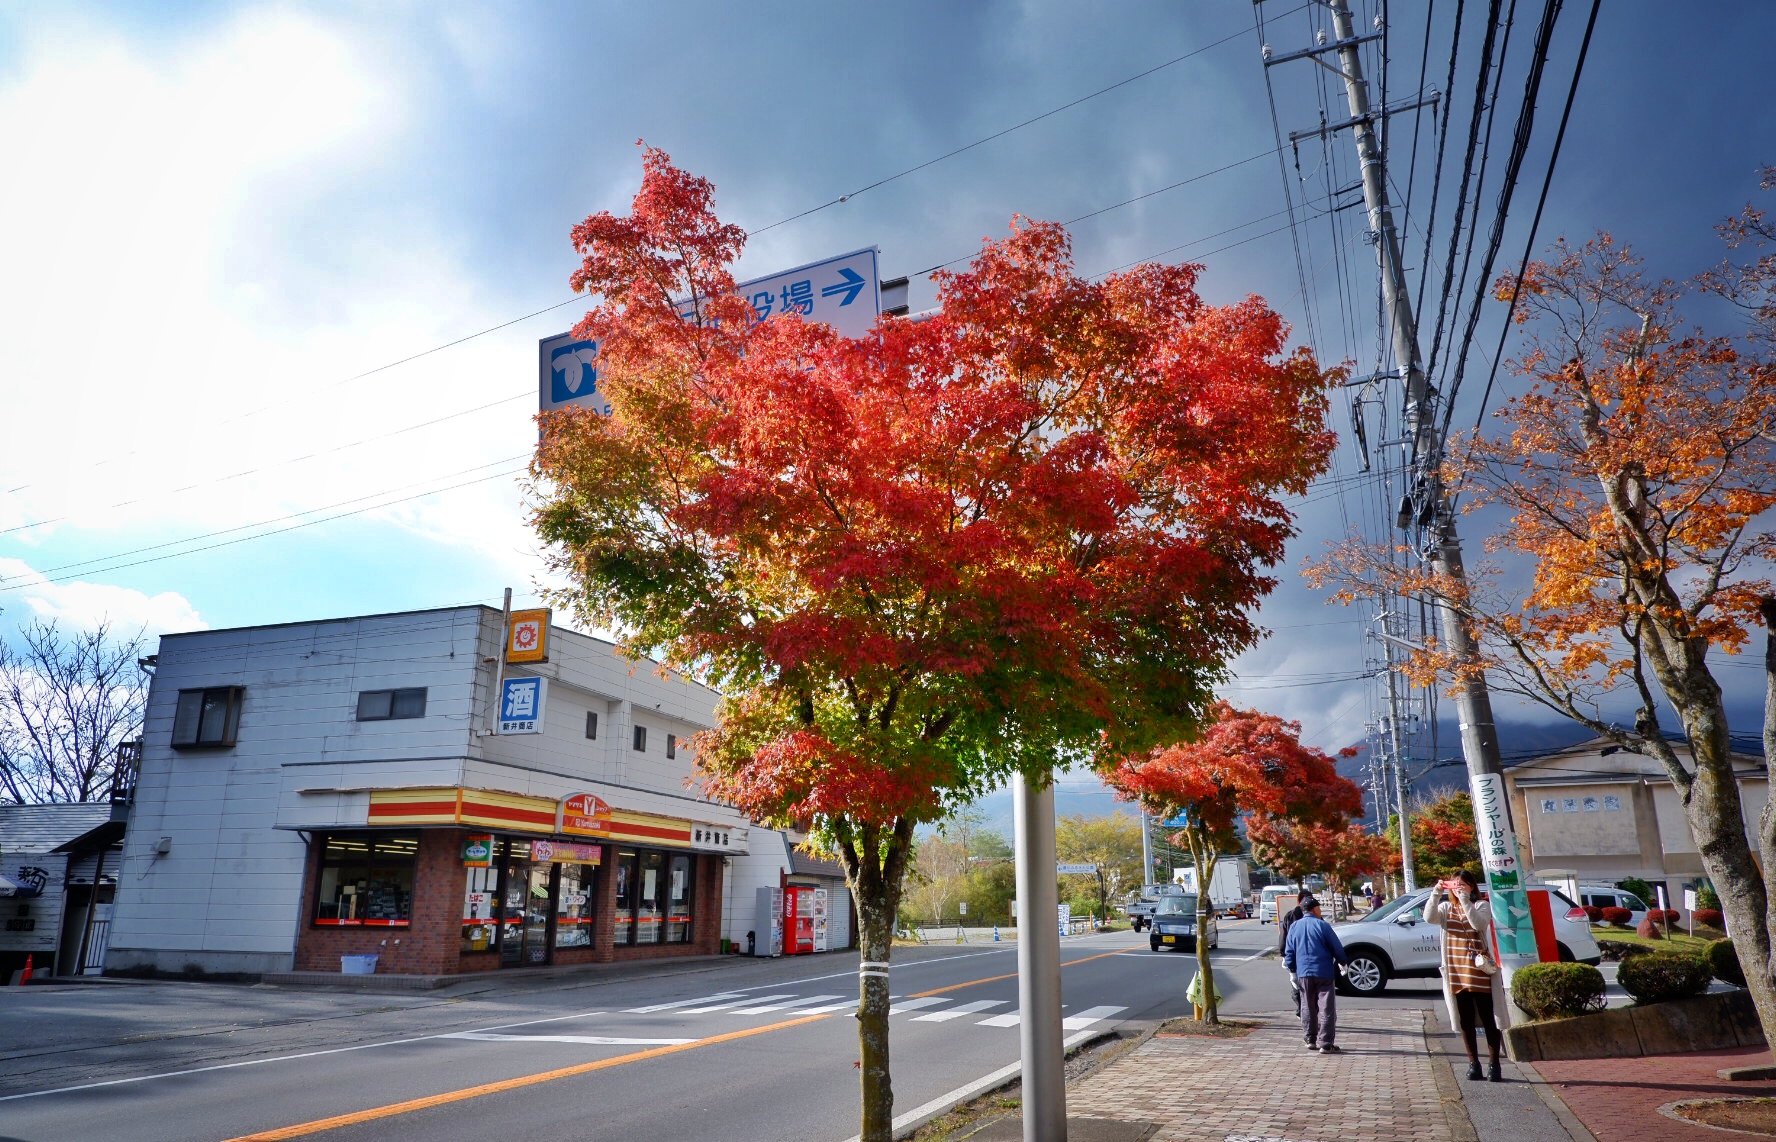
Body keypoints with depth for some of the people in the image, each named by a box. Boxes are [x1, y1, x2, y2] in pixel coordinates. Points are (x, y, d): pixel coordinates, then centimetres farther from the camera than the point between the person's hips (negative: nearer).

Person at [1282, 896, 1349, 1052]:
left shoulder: (1294, 927, 5)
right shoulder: (1322, 925, -8)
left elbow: (1289, 952, 7)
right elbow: (1337, 948, -3)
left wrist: (1292, 968, 20)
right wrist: (1343, 961, 16)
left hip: (1303, 973, 4)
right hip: (1324, 972, -4)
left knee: (1308, 1008, 15)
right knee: (1327, 1009, 0)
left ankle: (1310, 1040, 20)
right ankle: (1325, 1044, -3)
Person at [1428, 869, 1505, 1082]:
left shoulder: (1481, 906, 0)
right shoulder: (1447, 908, 9)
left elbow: (1478, 923, -19)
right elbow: (1429, 917, -9)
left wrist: (1464, 900, -23)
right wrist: (1436, 893, -17)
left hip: (1479, 971, -3)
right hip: (1456, 972, 3)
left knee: (1488, 1019, 3)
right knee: (1466, 1021, 9)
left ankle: (1494, 1065, 10)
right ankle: (1473, 1063, 17)